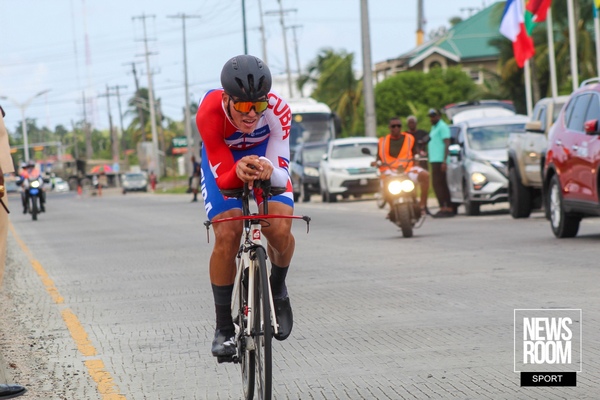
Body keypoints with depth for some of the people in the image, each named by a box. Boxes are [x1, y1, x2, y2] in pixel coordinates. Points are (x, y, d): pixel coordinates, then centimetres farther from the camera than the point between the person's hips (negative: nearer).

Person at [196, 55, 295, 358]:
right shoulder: (209, 114, -36)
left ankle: (278, 289, 12)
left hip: (264, 153, 1)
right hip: (223, 159, -1)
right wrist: (239, 172, -57)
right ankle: (224, 328, -5)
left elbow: (281, 175, -34)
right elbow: (223, 179, -33)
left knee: (280, 230, -22)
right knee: (226, 236, -20)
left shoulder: (278, 110, -34)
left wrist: (269, 172, -58)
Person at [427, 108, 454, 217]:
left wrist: (444, 161, -22)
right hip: (434, 160, 10)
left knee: (437, 184, -15)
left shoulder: (442, 127, -8)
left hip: (439, 161, -10)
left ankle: (443, 208, -18)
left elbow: (447, 144, -16)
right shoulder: (434, 128, 22)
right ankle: (449, 209, 9)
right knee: (442, 185, 8)